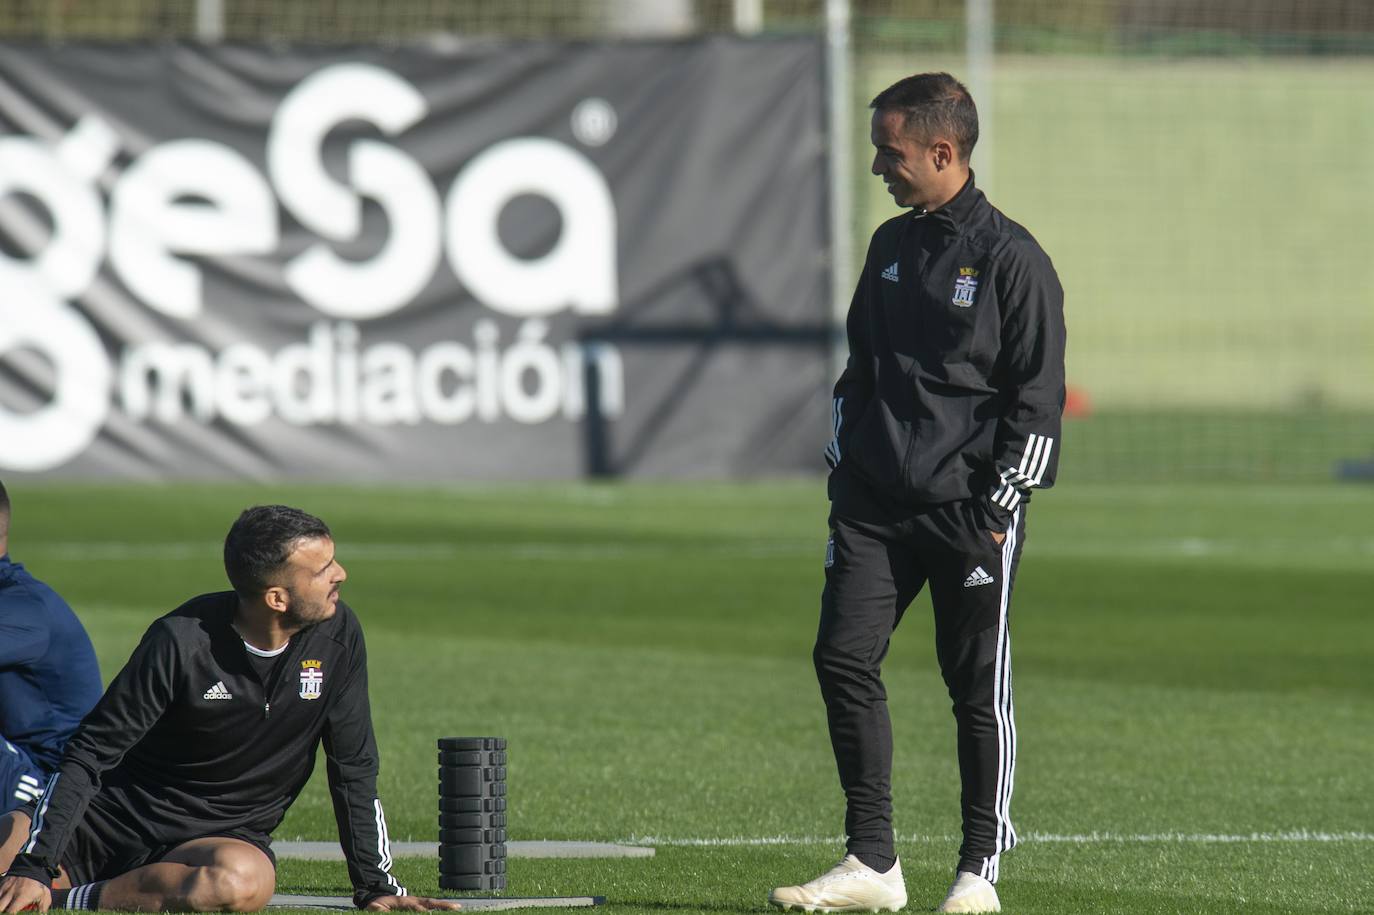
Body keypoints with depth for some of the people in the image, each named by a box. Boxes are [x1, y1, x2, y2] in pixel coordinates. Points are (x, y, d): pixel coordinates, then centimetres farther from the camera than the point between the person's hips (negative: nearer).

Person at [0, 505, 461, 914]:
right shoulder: (181, 639, -16)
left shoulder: (337, 635, -5)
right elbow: (90, 754, -14)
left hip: (228, 836, 3)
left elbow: (353, 768, 5)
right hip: (117, 815, -3)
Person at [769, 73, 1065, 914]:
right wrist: (842, 468, 14)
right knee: (843, 657, -3)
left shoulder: (1012, 259, -7)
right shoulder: (891, 246, 13)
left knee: (978, 685, 0)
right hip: (876, 502, 6)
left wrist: (999, 508, -11)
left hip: (968, 508, -6)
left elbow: (1039, 399, -7)